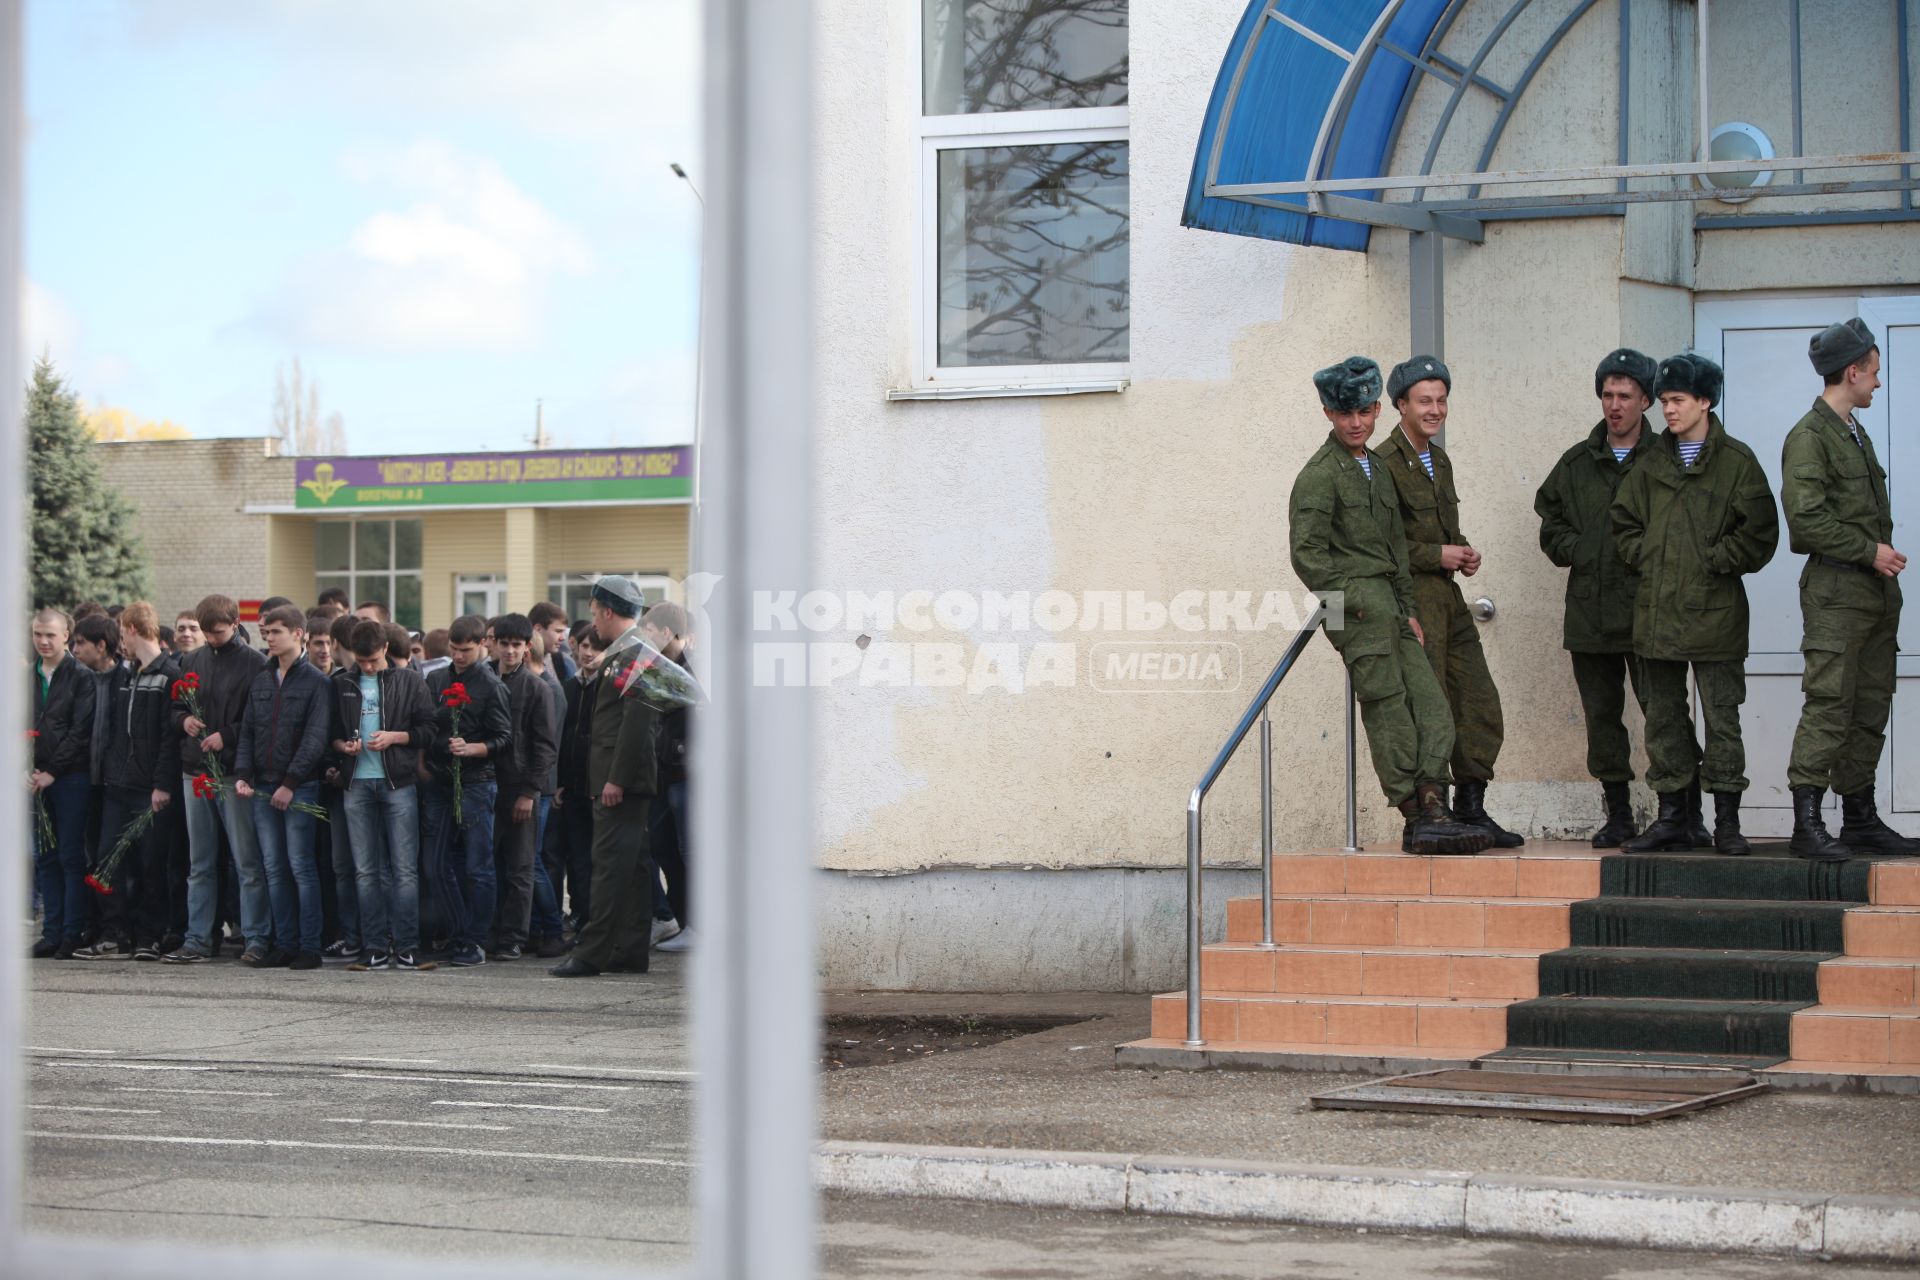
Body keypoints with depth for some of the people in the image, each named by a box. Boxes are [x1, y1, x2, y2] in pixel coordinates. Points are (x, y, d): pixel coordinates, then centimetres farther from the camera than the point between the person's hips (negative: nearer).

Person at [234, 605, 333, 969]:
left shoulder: (316, 682, -4)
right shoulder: (260, 683, 15)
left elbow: (315, 737, -11)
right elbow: (247, 732, 14)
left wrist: (291, 782, -16)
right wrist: (242, 774, -1)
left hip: (299, 787, -6)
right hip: (262, 788, 6)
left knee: (301, 865, -6)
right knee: (274, 868, 7)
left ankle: (309, 947, -3)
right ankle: (284, 943, 11)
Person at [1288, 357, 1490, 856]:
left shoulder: (1378, 468, 22)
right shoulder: (1320, 475, -4)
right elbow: (1308, 554, -10)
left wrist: (1408, 608, 17)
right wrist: (1354, 602, -13)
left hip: (1388, 606, 8)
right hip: (1356, 604, -8)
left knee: (1432, 708, -2)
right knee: (1389, 712, -8)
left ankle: (1431, 809, -6)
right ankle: (1420, 818, -7)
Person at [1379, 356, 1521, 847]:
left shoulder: (1439, 460, 18)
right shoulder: (1385, 462, -10)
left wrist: (1464, 553, 7)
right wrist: (1437, 555, -15)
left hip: (1448, 598, 9)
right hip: (1410, 599, -8)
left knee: (1483, 710, 6)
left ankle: (1470, 810, 14)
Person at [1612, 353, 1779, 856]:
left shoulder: (1736, 461, -1)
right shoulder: (1652, 463, 12)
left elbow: (1759, 532, -4)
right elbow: (1624, 521, 19)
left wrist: (1713, 563, -8)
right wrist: (1646, 559, 5)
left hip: (1715, 611, -5)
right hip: (1656, 611, 5)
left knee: (1721, 717, -3)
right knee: (1664, 717, 7)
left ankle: (1727, 821, 2)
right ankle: (1671, 818, 13)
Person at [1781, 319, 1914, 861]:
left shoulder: (1855, 433, 20)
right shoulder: (1809, 436, -9)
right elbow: (1805, 517, -18)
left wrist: (1885, 556, 10)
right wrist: (1869, 551, -14)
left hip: (1875, 591, 9)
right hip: (1835, 593, -9)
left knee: (1871, 709, 9)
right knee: (1829, 705, -12)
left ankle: (1861, 820, 15)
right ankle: (1807, 825, -12)